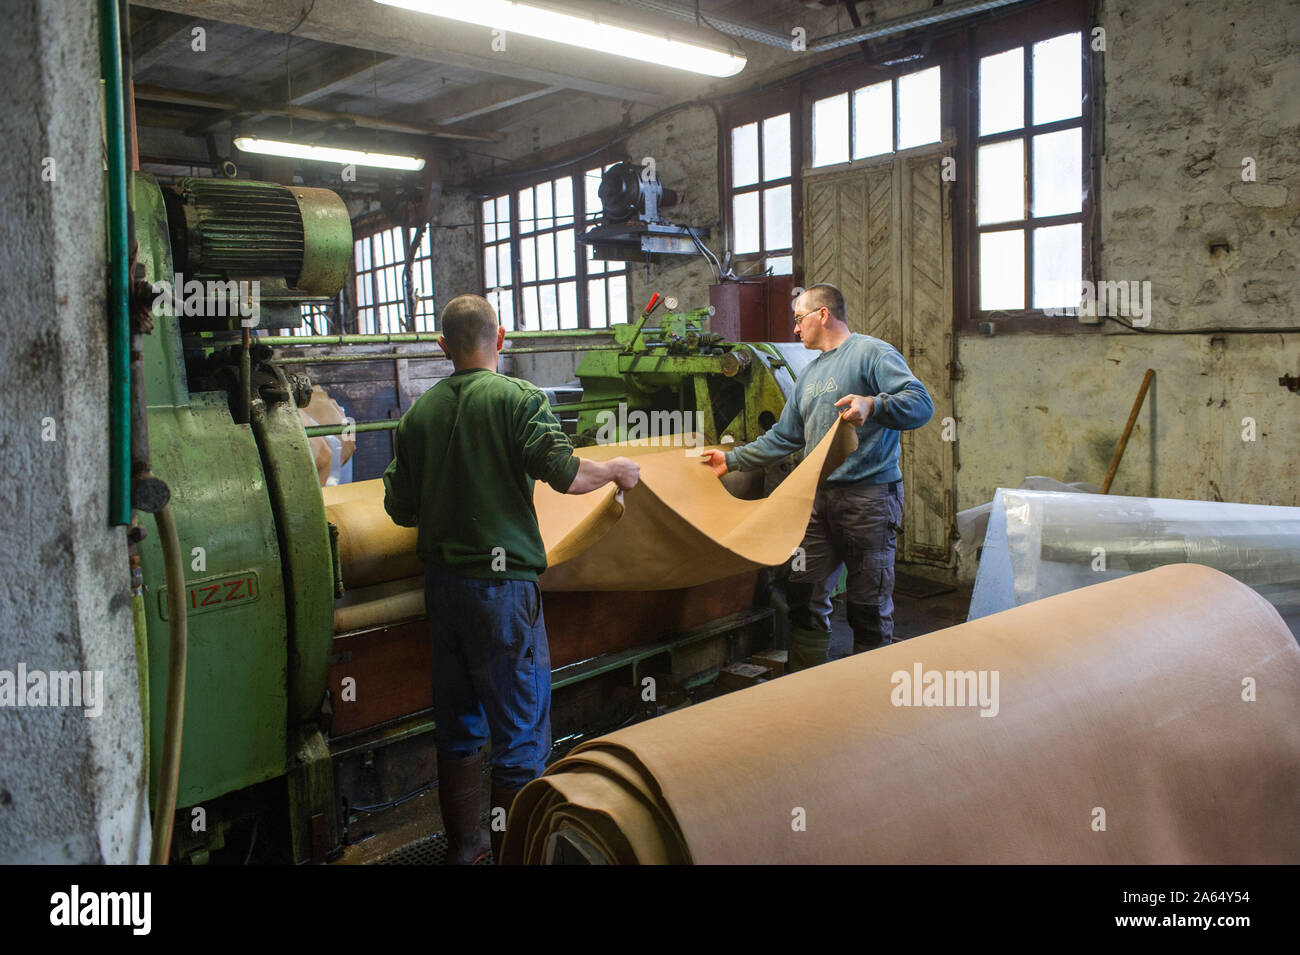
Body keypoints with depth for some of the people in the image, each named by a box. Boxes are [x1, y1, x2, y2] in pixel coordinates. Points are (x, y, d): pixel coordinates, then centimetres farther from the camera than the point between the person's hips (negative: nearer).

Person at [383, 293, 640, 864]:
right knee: (520, 735, 5)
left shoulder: (420, 411, 6)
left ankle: (462, 847, 33)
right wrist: (616, 469, 0)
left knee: (457, 725, 19)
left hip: (441, 579, 6)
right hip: (503, 582, -6)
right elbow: (565, 474, -19)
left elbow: (400, 507, 9)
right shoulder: (517, 398, -10)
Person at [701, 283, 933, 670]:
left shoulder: (872, 353, -4)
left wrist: (872, 405, -33)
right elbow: (784, 436, 30)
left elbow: (921, 403, -16)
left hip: (869, 497, -8)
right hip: (818, 498, 8)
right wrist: (732, 460, 29)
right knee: (804, 596, 8)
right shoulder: (810, 372, 23)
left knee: (869, 606, 0)